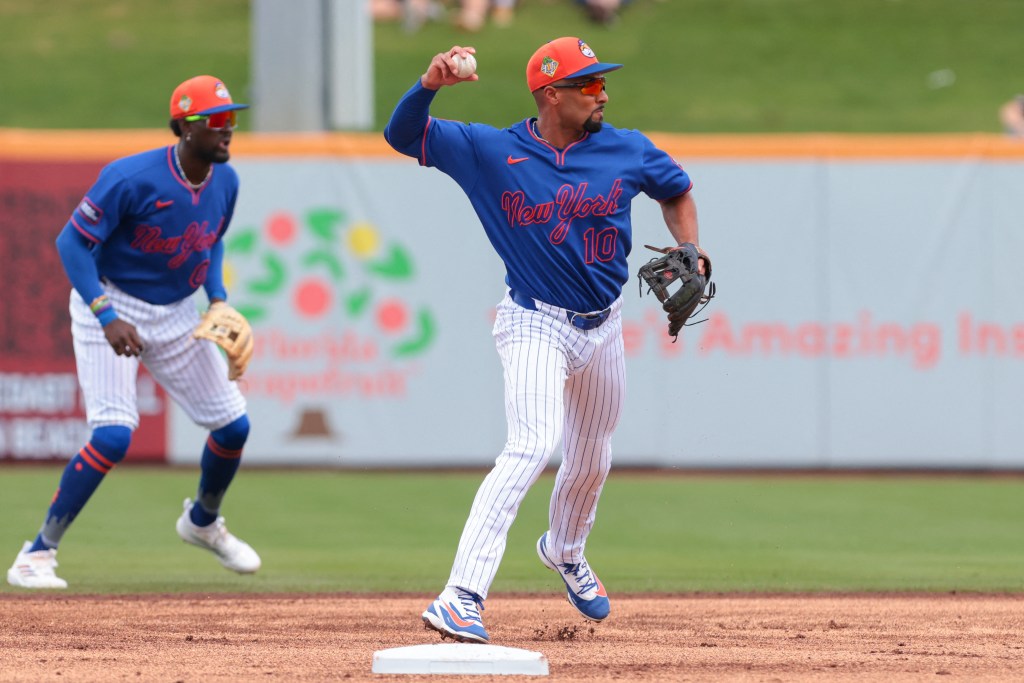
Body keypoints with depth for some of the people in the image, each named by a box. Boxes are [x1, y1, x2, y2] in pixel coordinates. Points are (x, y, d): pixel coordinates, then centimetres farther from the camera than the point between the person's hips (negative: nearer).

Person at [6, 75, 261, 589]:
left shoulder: (225, 182, -5)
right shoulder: (132, 178, -26)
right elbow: (72, 242, -23)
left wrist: (217, 296, -3)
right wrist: (107, 317, -31)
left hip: (175, 314, 7)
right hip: (109, 306, -7)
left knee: (232, 426, 6)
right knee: (113, 434, -23)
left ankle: (203, 522, 37)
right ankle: (37, 554, -13)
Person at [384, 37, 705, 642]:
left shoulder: (627, 151, -3)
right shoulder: (491, 151, -11)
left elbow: (676, 190, 15)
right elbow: (403, 135, -12)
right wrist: (430, 83, -31)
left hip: (603, 327, 5)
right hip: (535, 325, -5)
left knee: (591, 461, 21)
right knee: (532, 447, -26)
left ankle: (565, 551, 55)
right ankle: (462, 598, -33)